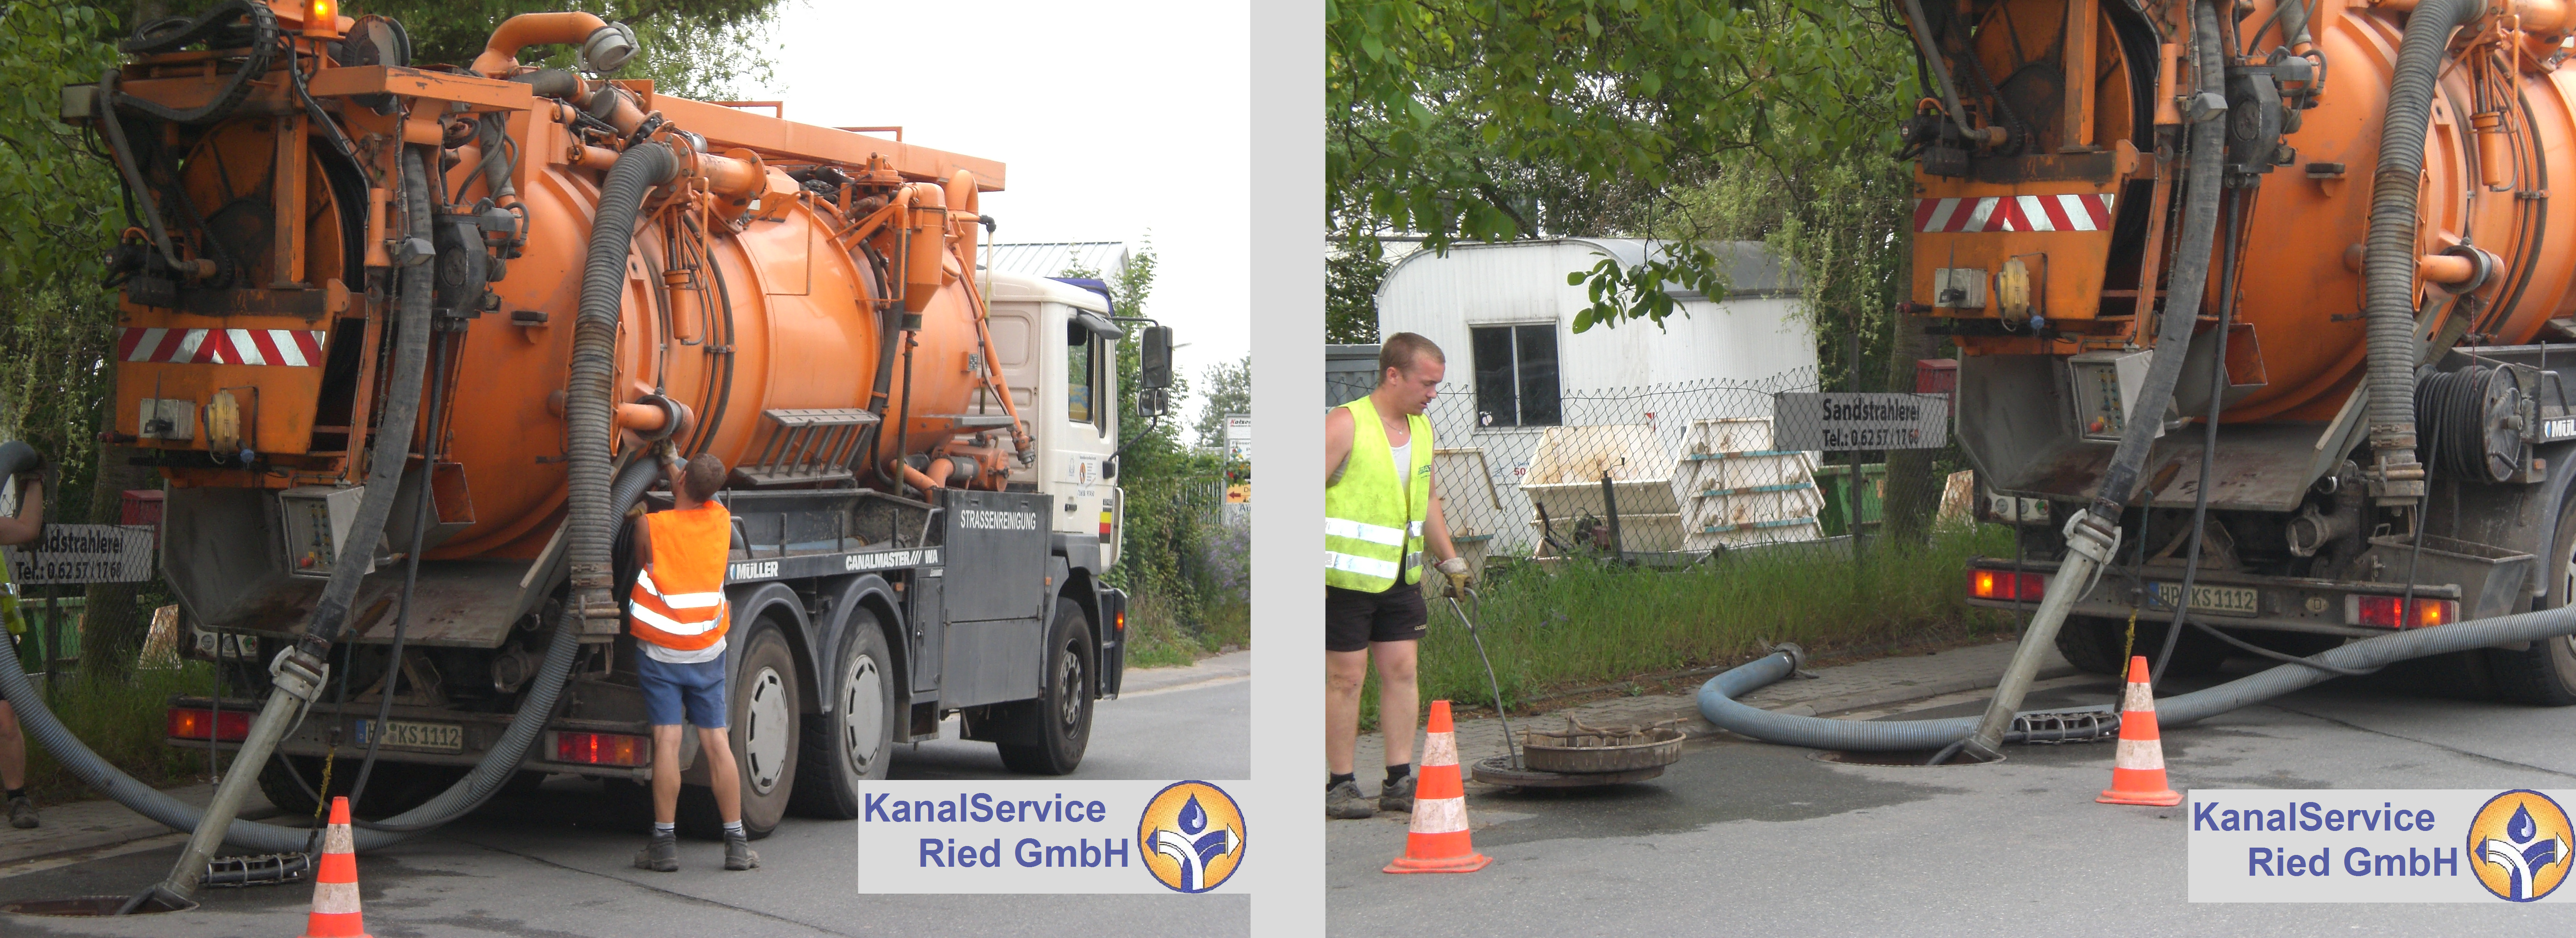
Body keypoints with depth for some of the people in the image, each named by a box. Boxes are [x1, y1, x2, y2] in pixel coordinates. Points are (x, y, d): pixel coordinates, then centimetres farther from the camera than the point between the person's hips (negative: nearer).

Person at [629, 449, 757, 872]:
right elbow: (696, 496, 23)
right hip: (708, 649, 3)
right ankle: (737, 843, 4)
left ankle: (665, 843, -6)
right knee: (716, 741, 5)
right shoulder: (720, 520, 0)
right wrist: (669, 459, 37)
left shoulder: (649, 525, -12)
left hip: (660, 650, -3)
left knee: (667, 740, -5)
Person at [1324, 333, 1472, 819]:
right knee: (1346, 677, -2)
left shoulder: (1421, 429, 11)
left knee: (1402, 671, 4)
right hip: (1347, 575, -7)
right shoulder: (1345, 425, -13)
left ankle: (1399, 781, 9)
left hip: (1400, 577, 7)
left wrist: (1451, 561, 24)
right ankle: (1339, 785, 6)